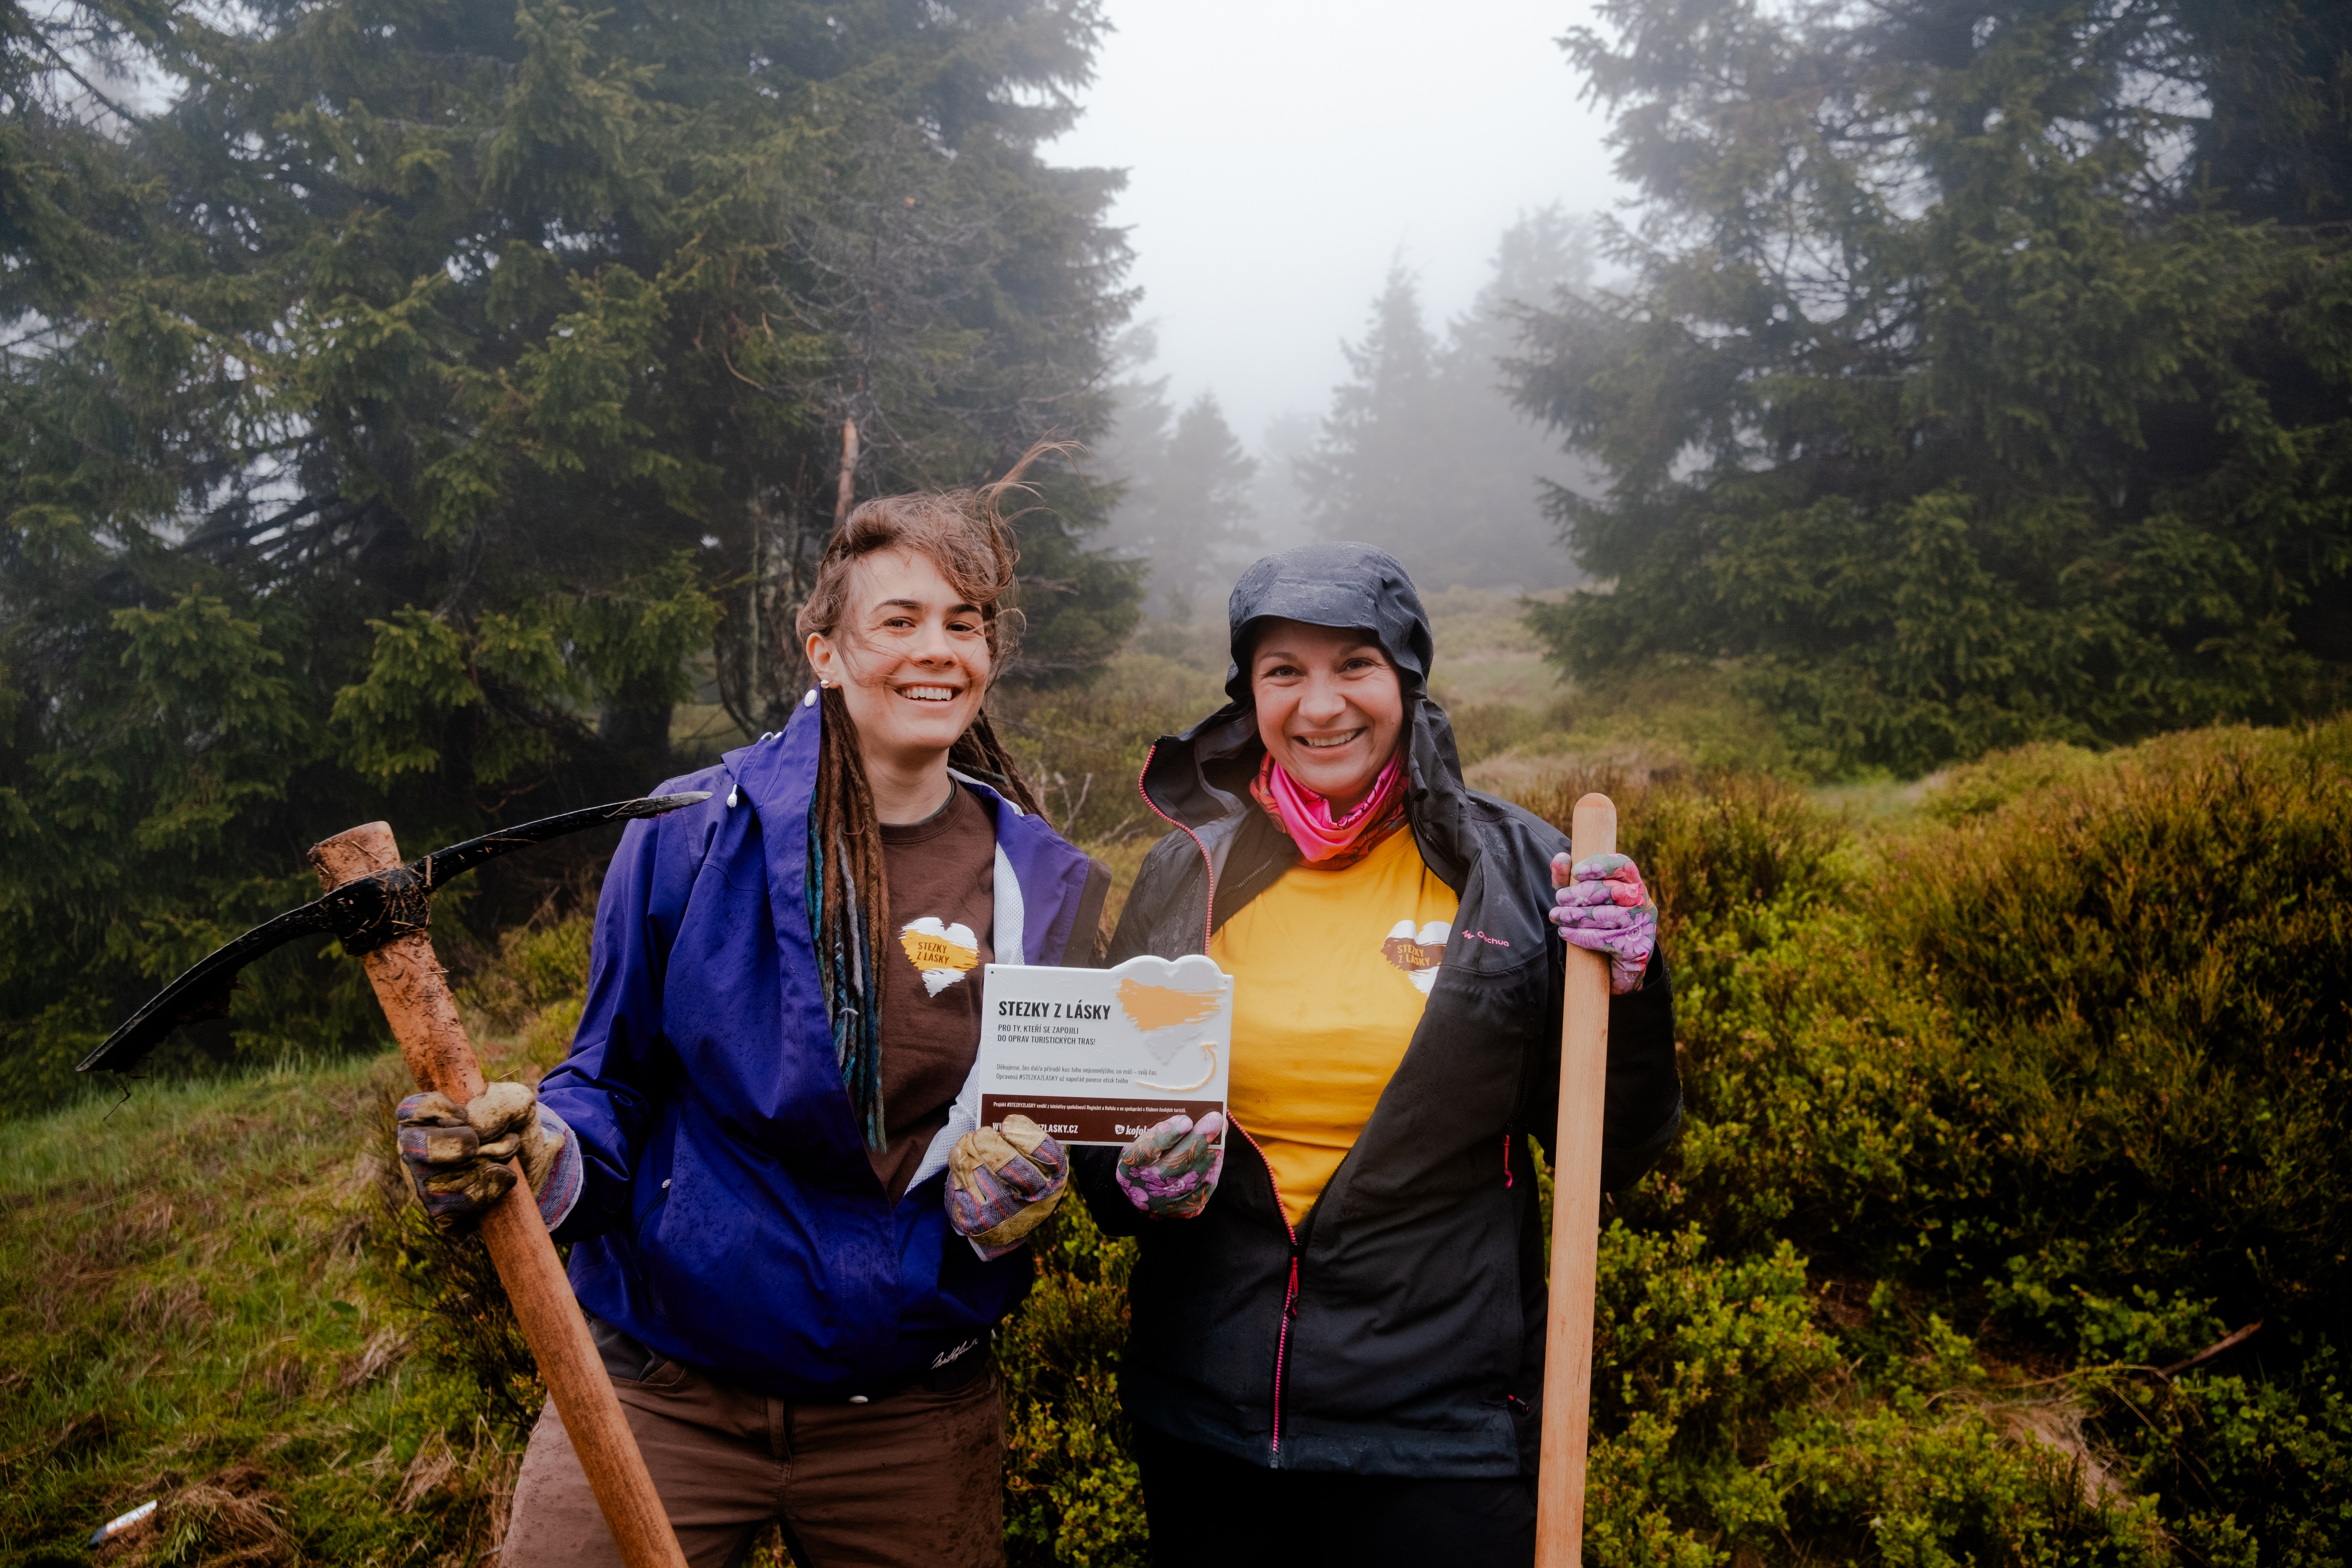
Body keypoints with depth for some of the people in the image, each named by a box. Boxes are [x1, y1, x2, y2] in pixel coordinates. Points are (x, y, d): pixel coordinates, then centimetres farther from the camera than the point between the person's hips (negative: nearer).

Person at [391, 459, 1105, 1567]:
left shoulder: (1046, 887, -1)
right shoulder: (693, 834, -8)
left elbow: (1056, 1128, 9)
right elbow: (612, 1083, 1)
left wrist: (1015, 1192, -13)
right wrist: (537, 1158, -20)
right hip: (661, 1389, -2)